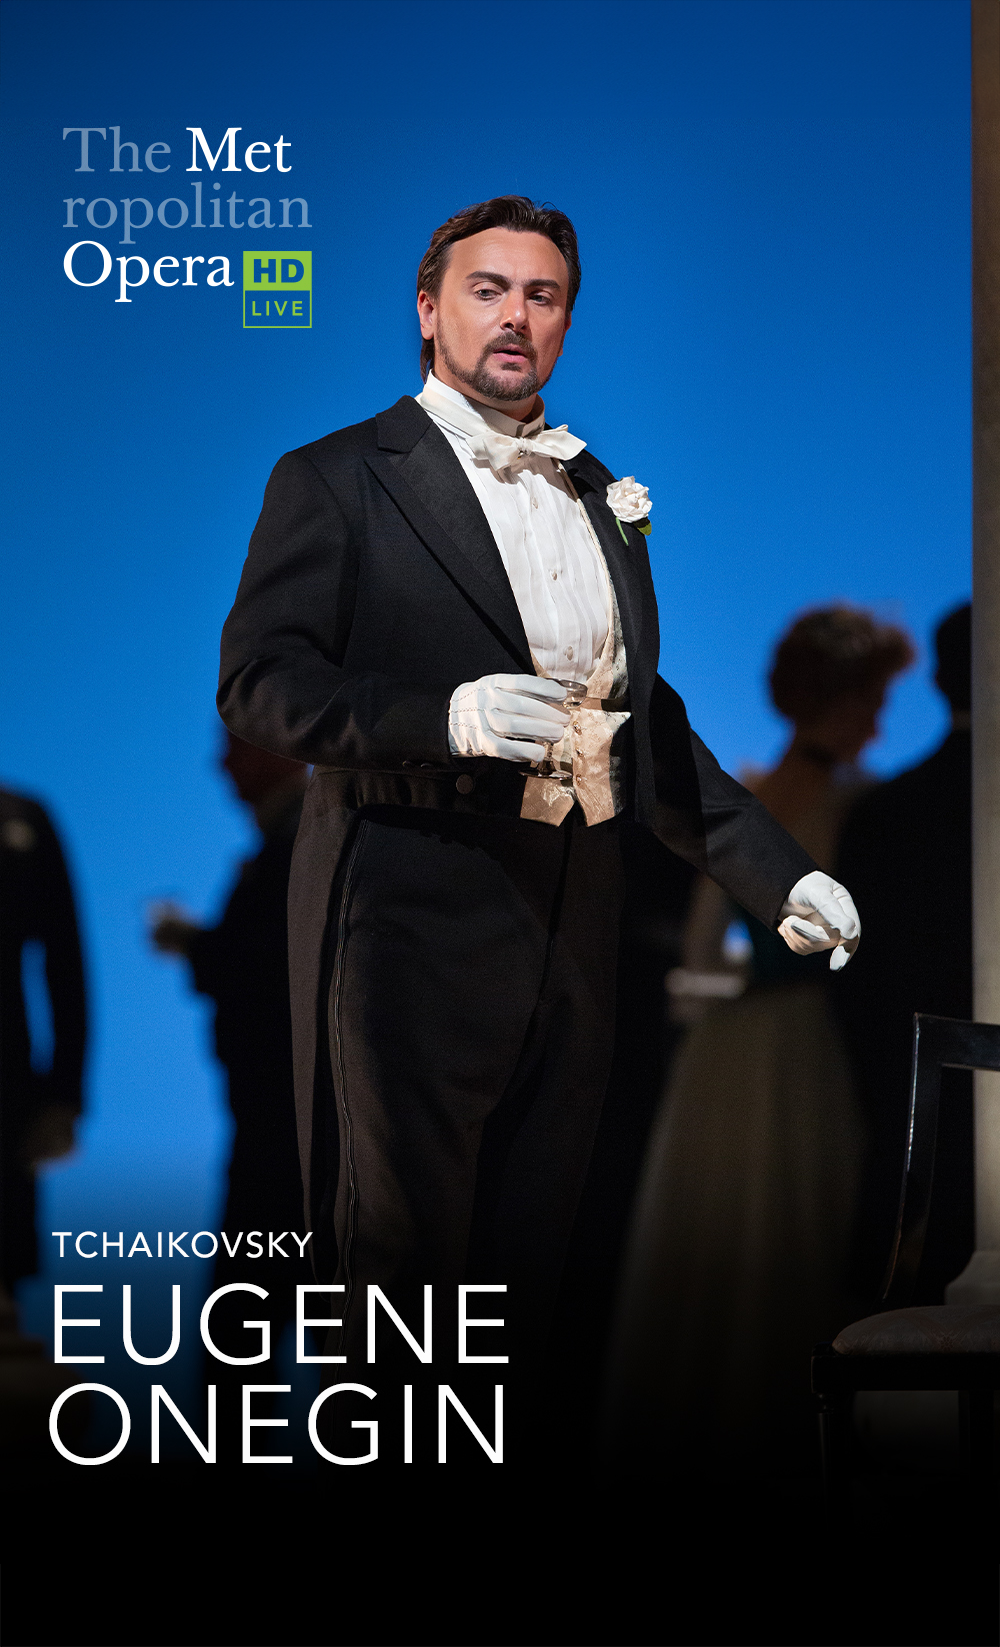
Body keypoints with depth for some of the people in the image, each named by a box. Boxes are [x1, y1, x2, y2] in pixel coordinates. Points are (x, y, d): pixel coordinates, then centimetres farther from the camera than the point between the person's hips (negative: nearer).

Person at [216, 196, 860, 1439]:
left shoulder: (602, 498, 18)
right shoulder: (336, 482, 0)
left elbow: (647, 719, 22)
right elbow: (257, 683, -10)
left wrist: (776, 870, 14)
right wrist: (443, 716, -24)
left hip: (572, 921, 6)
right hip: (415, 920, -6)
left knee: (530, 1246, 10)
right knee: (405, 1245, -1)